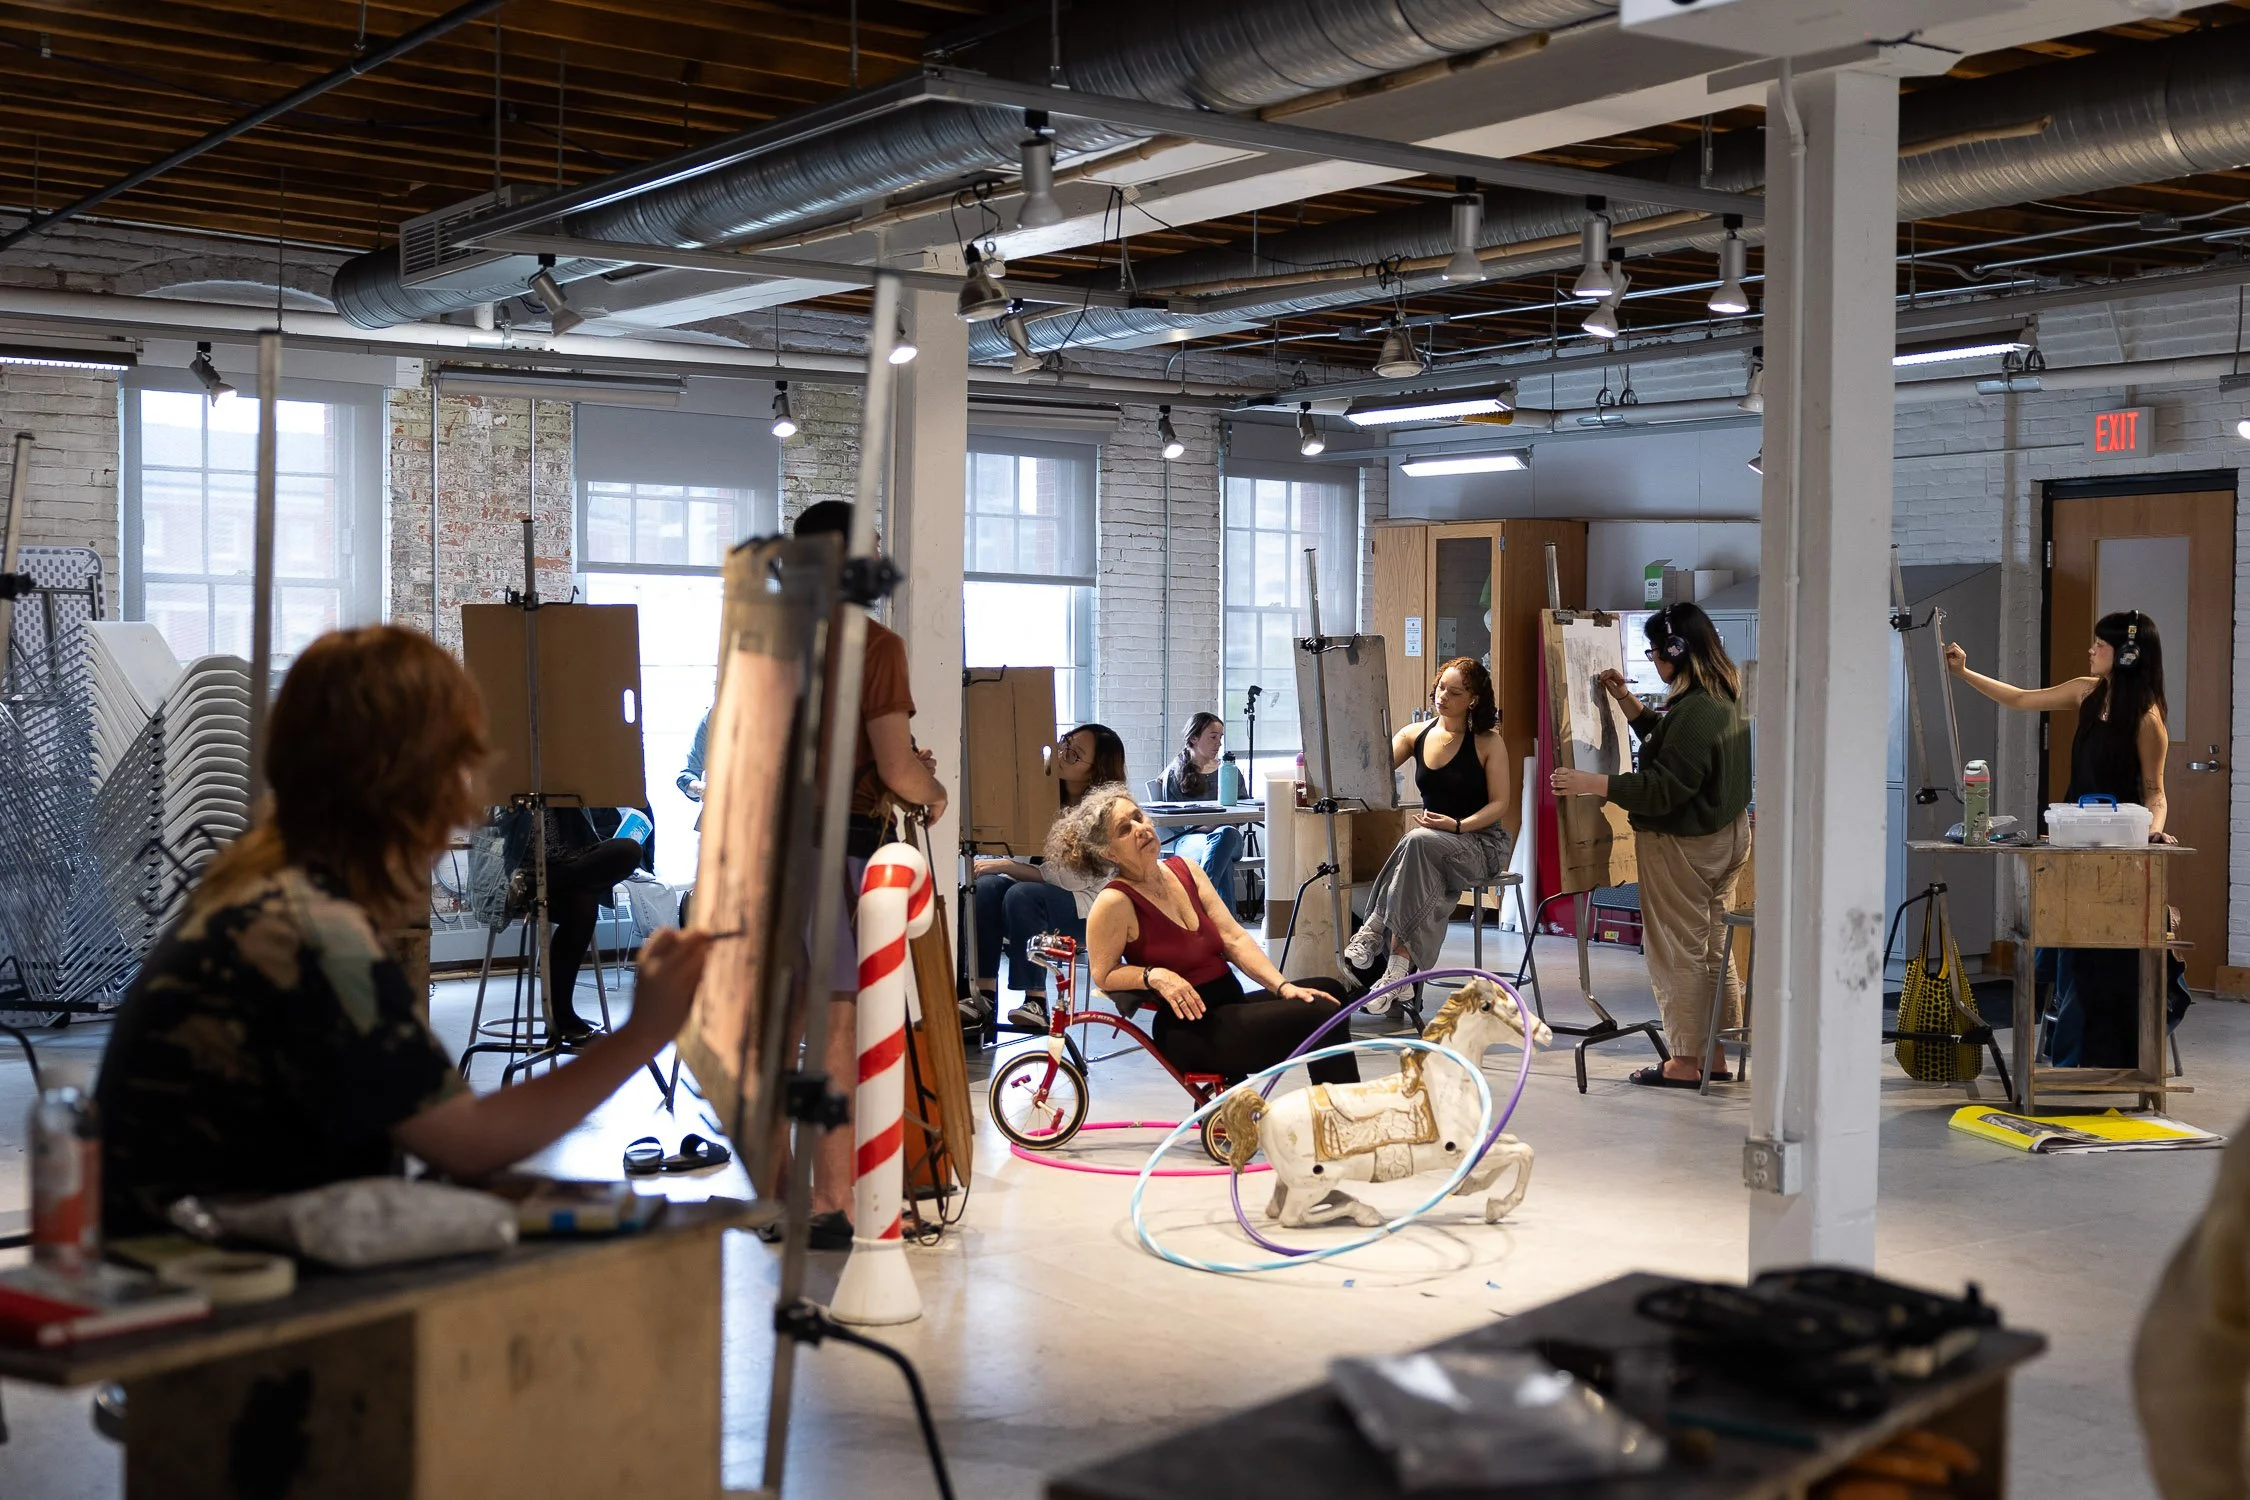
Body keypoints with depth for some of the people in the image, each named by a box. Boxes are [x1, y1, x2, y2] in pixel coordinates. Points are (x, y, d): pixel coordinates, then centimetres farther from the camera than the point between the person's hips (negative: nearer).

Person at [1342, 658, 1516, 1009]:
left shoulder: (1488, 743, -2)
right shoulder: (1415, 735, 8)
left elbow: (1500, 803, -4)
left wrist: (1458, 825, -21)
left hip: (1481, 841, -3)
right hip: (1433, 840, 3)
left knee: (1419, 842, -35)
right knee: (1418, 845, -34)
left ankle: (1375, 930, -35)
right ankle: (1401, 964, -38)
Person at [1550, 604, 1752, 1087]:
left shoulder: (1694, 711, -25)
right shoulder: (1725, 699, 7)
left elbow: (1666, 787, -27)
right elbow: (1662, 738, 21)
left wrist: (1591, 784, -26)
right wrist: (1626, 699, 15)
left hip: (1681, 844, -10)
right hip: (1724, 836, 10)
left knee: (1678, 951, 1)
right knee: (1713, 948, 16)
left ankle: (1685, 1062, 8)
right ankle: (1714, 1055, 24)